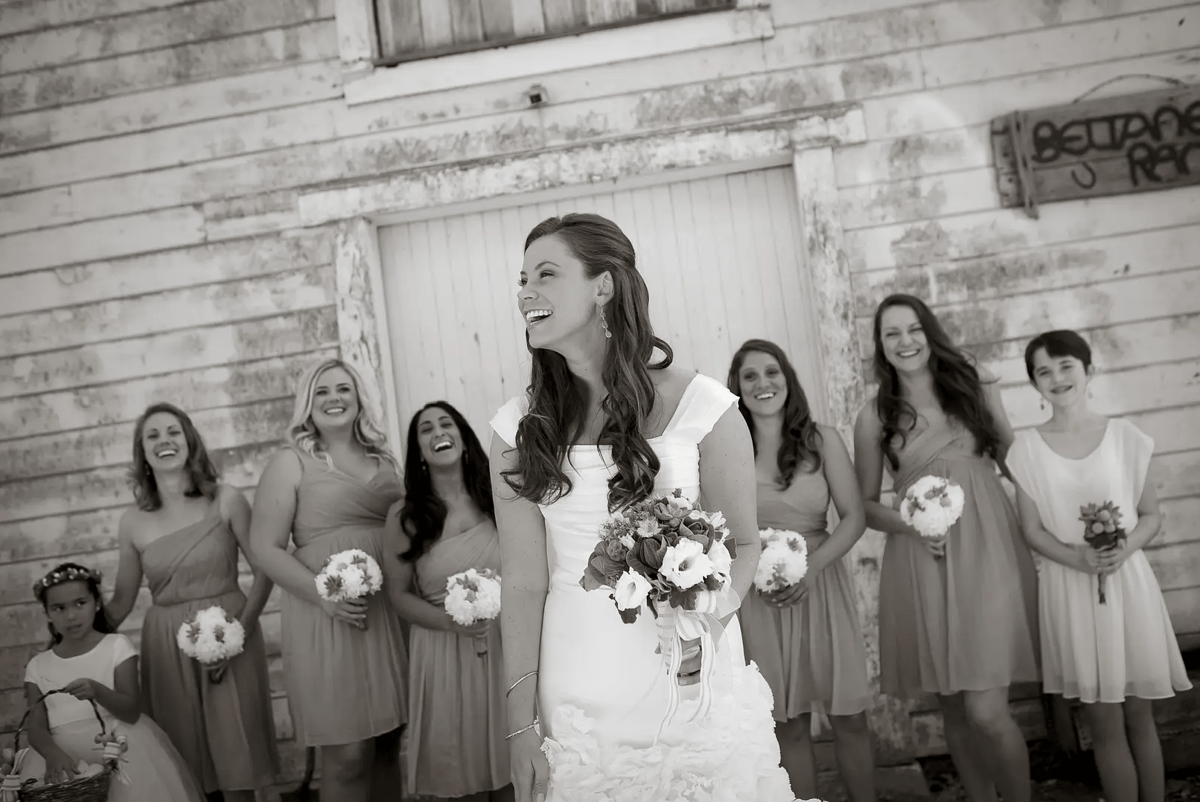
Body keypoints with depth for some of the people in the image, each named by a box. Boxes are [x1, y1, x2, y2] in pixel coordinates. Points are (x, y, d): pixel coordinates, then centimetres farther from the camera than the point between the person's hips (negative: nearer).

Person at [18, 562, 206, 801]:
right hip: (62, 753, 2)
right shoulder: (38, 666, 11)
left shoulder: (116, 646, 4)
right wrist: (53, 754, -19)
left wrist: (98, 691, -23)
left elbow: (132, 711, -4)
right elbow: (36, 727, 2)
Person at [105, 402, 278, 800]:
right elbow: (122, 600, 10)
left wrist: (240, 632, -13)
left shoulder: (225, 501, -5)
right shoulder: (133, 522, 2)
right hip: (166, 644, 2)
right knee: (183, 759, 7)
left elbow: (265, 569, -5)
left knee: (235, 752, 1)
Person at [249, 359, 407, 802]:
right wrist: (322, 593, -18)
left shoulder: (382, 459, 14)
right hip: (327, 614, -5)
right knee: (348, 752, -3)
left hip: (389, 611, 5)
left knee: (388, 739, 9)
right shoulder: (290, 463, 0)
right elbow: (265, 548, -5)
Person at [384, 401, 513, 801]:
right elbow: (399, 595, 1)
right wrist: (449, 620, -14)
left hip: (504, 648, 1)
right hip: (444, 654, -1)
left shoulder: (496, 499, 2)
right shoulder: (404, 515, -2)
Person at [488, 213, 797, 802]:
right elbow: (524, 582, -3)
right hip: (577, 692, 2)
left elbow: (742, 543, 0)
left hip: (691, 681, -1)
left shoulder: (702, 407, -10)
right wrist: (521, 724, -4)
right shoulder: (517, 429, -3)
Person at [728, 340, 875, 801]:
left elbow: (854, 517, -2)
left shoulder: (822, 440, -1)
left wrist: (812, 567, -14)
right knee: (789, 725, 8)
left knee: (849, 717, 4)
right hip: (759, 598, 0)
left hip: (821, 585, 0)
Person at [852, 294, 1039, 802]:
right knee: (953, 707, 10)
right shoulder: (875, 416, 3)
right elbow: (866, 505, 7)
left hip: (986, 551, -1)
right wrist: (909, 524, -10)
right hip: (920, 563, 1)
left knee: (986, 710, -8)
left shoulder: (975, 385, 5)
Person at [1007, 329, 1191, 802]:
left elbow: (1151, 516, 4)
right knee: (1104, 723, 6)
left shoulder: (1124, 435, -1)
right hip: (1070, 589, 0)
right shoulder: (1027, 448, -2)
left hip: (1129, 583, 0)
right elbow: (1033, 530, 0)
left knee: (1139, 717, 9)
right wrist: (1077, 557, -18)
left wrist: (1124, 548, -16)